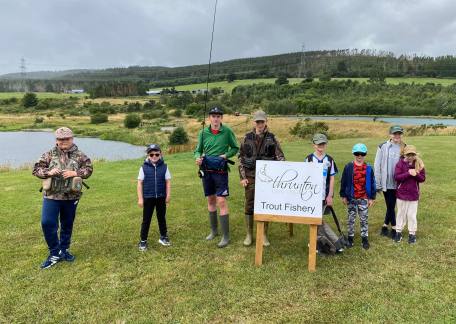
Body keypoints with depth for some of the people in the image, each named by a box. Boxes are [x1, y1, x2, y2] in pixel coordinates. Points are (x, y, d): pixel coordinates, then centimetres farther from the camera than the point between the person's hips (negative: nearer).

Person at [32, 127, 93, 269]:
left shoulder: (80, 155, 0)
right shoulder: (49, 154, 1)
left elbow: (89, 169, -3)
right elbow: (36, 169, 1)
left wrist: (75, 173, -18)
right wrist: (48, 172, -18)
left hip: (71, 196, 1)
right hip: (51, 196, 0)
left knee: (67, 225, 12)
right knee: (47, 223, -9)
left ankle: (63, 250, 31)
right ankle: (55, 253, 8)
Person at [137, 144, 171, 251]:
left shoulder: (164, 167, 0)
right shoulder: (144, 167, -4)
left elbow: (168, 182, 3)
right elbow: (140, 183, -3)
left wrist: (168, 195, -1)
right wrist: (140, 198, -6)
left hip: (161, 197, 2)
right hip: (148, 198, -2)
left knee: (161, 218, 15)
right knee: (146, 219, 6)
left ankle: (163, 237, 31)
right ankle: (143, 241, 15)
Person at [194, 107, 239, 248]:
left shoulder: (227, 131, -6)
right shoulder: (203, 132, 2)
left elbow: (235, 148, 3)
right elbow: (198, 150, 8)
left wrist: (225, 155, -13)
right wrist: (198, 158, -13)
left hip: (220, 171, -4)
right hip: (206, 171, 4)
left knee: (221, 201, -7)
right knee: (210, 200, 14)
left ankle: (226, 236, 2)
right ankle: (214, 230, 30)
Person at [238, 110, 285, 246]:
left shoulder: (272, 139, 1)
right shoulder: (247, 138, 2)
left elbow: (280, 158, 2)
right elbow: (241, 158, 5)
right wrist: (242, 177, -1)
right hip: (251, 177, 0)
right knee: (249, 205, 5)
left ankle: (264, 235, 19)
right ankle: (249, 234, 18)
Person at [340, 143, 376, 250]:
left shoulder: (368, 168, 0)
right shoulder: (348, 167, -4)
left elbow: (372, 184, 5)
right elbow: (343, 182, 1)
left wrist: (372, 198, 4)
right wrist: (343, 196, 0)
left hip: (364, 199, 1)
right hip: (351, 198, 0)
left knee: (364, 219, 8)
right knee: (351, 219, 9)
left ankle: (364, 238, 21)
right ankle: (350, 237, 22)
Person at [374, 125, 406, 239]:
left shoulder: (404, 148, 3)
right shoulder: (383, 147, -5)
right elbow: (377, 166, -5)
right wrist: (377, 184, -6)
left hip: (399, 183, 3)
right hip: (387, 182, -2)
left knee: (391, 206, 12)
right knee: (390, 206, 5)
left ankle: (385, 226, 29)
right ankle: (394, 229, 21)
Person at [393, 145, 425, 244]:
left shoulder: (419, 164, -1)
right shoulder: (400, 164, -7)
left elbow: (423, 178, -1)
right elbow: (396, 177, -16)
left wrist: (416, 174, -21)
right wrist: (408, 173, -27)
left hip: (413, 194, 1)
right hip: (401, 194, -1)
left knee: (412, 214, 9)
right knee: (401, 213, 12)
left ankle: (412, 233, 21)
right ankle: (398, 232, 23)